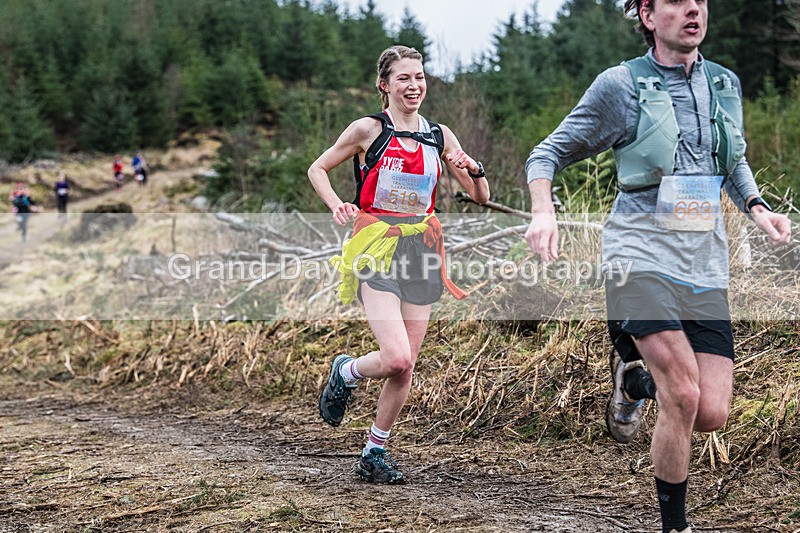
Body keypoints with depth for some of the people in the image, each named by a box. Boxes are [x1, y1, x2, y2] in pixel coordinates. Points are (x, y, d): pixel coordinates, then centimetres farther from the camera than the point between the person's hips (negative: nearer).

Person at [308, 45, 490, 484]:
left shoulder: (439, 135, 9)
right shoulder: (368, 130, -1)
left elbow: (481, 197, 12)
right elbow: (317, 169, 8)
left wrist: (474, 170, -9)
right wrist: (337, 206, -10)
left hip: (420, 252, 4)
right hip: (376, 250, -4)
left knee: (406, 367, 4)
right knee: (397, 358, -19)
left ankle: (374, 453, 20)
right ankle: (346, 373, 14)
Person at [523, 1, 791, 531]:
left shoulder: (725, 84, 12)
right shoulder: (621, 85, -2)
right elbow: (548, 153, 3)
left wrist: (757, 207, 8)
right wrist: (543, 212, -16)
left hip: (706, 265, 5)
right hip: (642, 255, -5)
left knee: (712, 415, -5)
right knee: (683, 398, -18)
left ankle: (635, 375, 29)